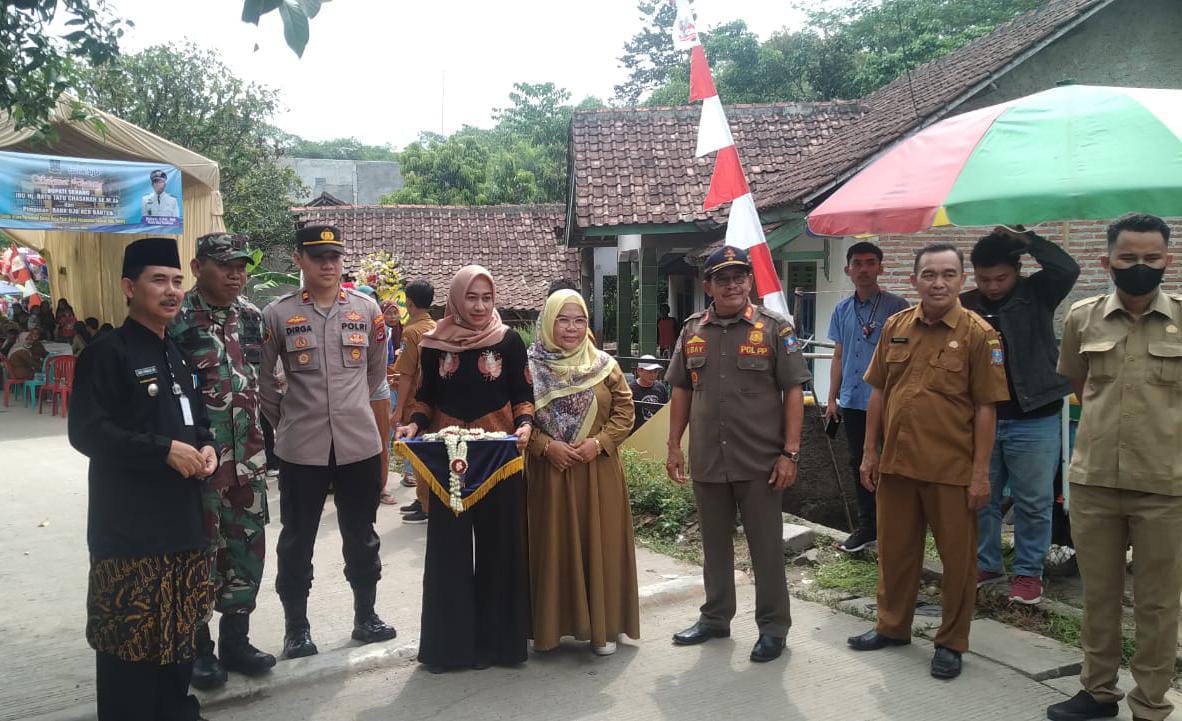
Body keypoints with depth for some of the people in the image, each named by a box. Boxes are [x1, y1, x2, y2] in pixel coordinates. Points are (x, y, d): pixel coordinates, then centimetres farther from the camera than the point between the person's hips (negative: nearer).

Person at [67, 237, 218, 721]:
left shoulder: (178, 354, 14)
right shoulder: (107, 352, -10)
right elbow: (86, 431, -17)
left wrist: (205, 445, 3)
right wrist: (164, 451, -20)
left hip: (182, 515, 7)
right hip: (129, 523, -7)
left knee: (180, 624, 16)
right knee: (130, 633, -1)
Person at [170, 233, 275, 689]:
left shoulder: (252, 316, 7)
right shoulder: (177, 318, -9)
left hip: (248, 455, 5)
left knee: (246, 547, 11)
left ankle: (235, 639, 26)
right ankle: (198, 647, 22)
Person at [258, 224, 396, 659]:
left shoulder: (366, 309, 2)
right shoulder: (278, 314, -3)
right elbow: (262, 379, 5)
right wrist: (286, 419, 5)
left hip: (359, 443, 2)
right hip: (300, 448, -1)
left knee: (361, 537, 14)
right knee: (296, 540, 10)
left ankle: (365, 617, 29)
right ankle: (296, 627, 24)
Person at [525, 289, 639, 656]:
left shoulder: (604, 365, 3)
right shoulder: (529, 367, -2)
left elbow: (624, 411, 4)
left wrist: (600, 442, -10)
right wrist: (546, 446, -14)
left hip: (598, 472, 1)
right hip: (548, 472, -1)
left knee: (600, 545, 5)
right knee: (552, 547, 5)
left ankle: (602, 626, 17)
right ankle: (552, 624, 18)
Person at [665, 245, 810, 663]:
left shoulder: (774, 329, -4)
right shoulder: (693, 331, 7)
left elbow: (793, 392, -6)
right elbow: (681, 391, 12)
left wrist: (790, 453, -11)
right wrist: (674, 446, 8)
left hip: (759, 462, -4)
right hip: (707, 462, 4)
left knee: (766, 547, 7)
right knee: (714, 545, 16)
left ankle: (773, 627, 22)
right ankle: (715, 618, 33)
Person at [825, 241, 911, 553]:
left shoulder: (896, 306, -5)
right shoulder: (842, 309, 10)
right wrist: (832, 398, 12)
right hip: (852, 401, 5)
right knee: (860, 464, 14)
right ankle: (867, 526, 26)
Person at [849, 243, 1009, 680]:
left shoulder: (978, 334, -7)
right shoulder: (896, 326, 5)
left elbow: (986, 408, -8)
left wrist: (980, 473, -10)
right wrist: (870, 452, 7)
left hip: (952, 469, -4)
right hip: (896, 461, 4)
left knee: (957, 557, 8)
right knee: (894, 549, 16)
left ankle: (951, 642, 25)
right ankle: (892, 626, 34)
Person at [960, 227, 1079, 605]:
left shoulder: (1036, 295, -1)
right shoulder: (964, 306, 3)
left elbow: (1068, 269, -20)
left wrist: (1023, 239, -16)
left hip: (1033, 421, -2)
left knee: (1033, 503, 7)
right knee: (981, 499, 12)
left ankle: (1029, 572, 22)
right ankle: (986, 564, 29)